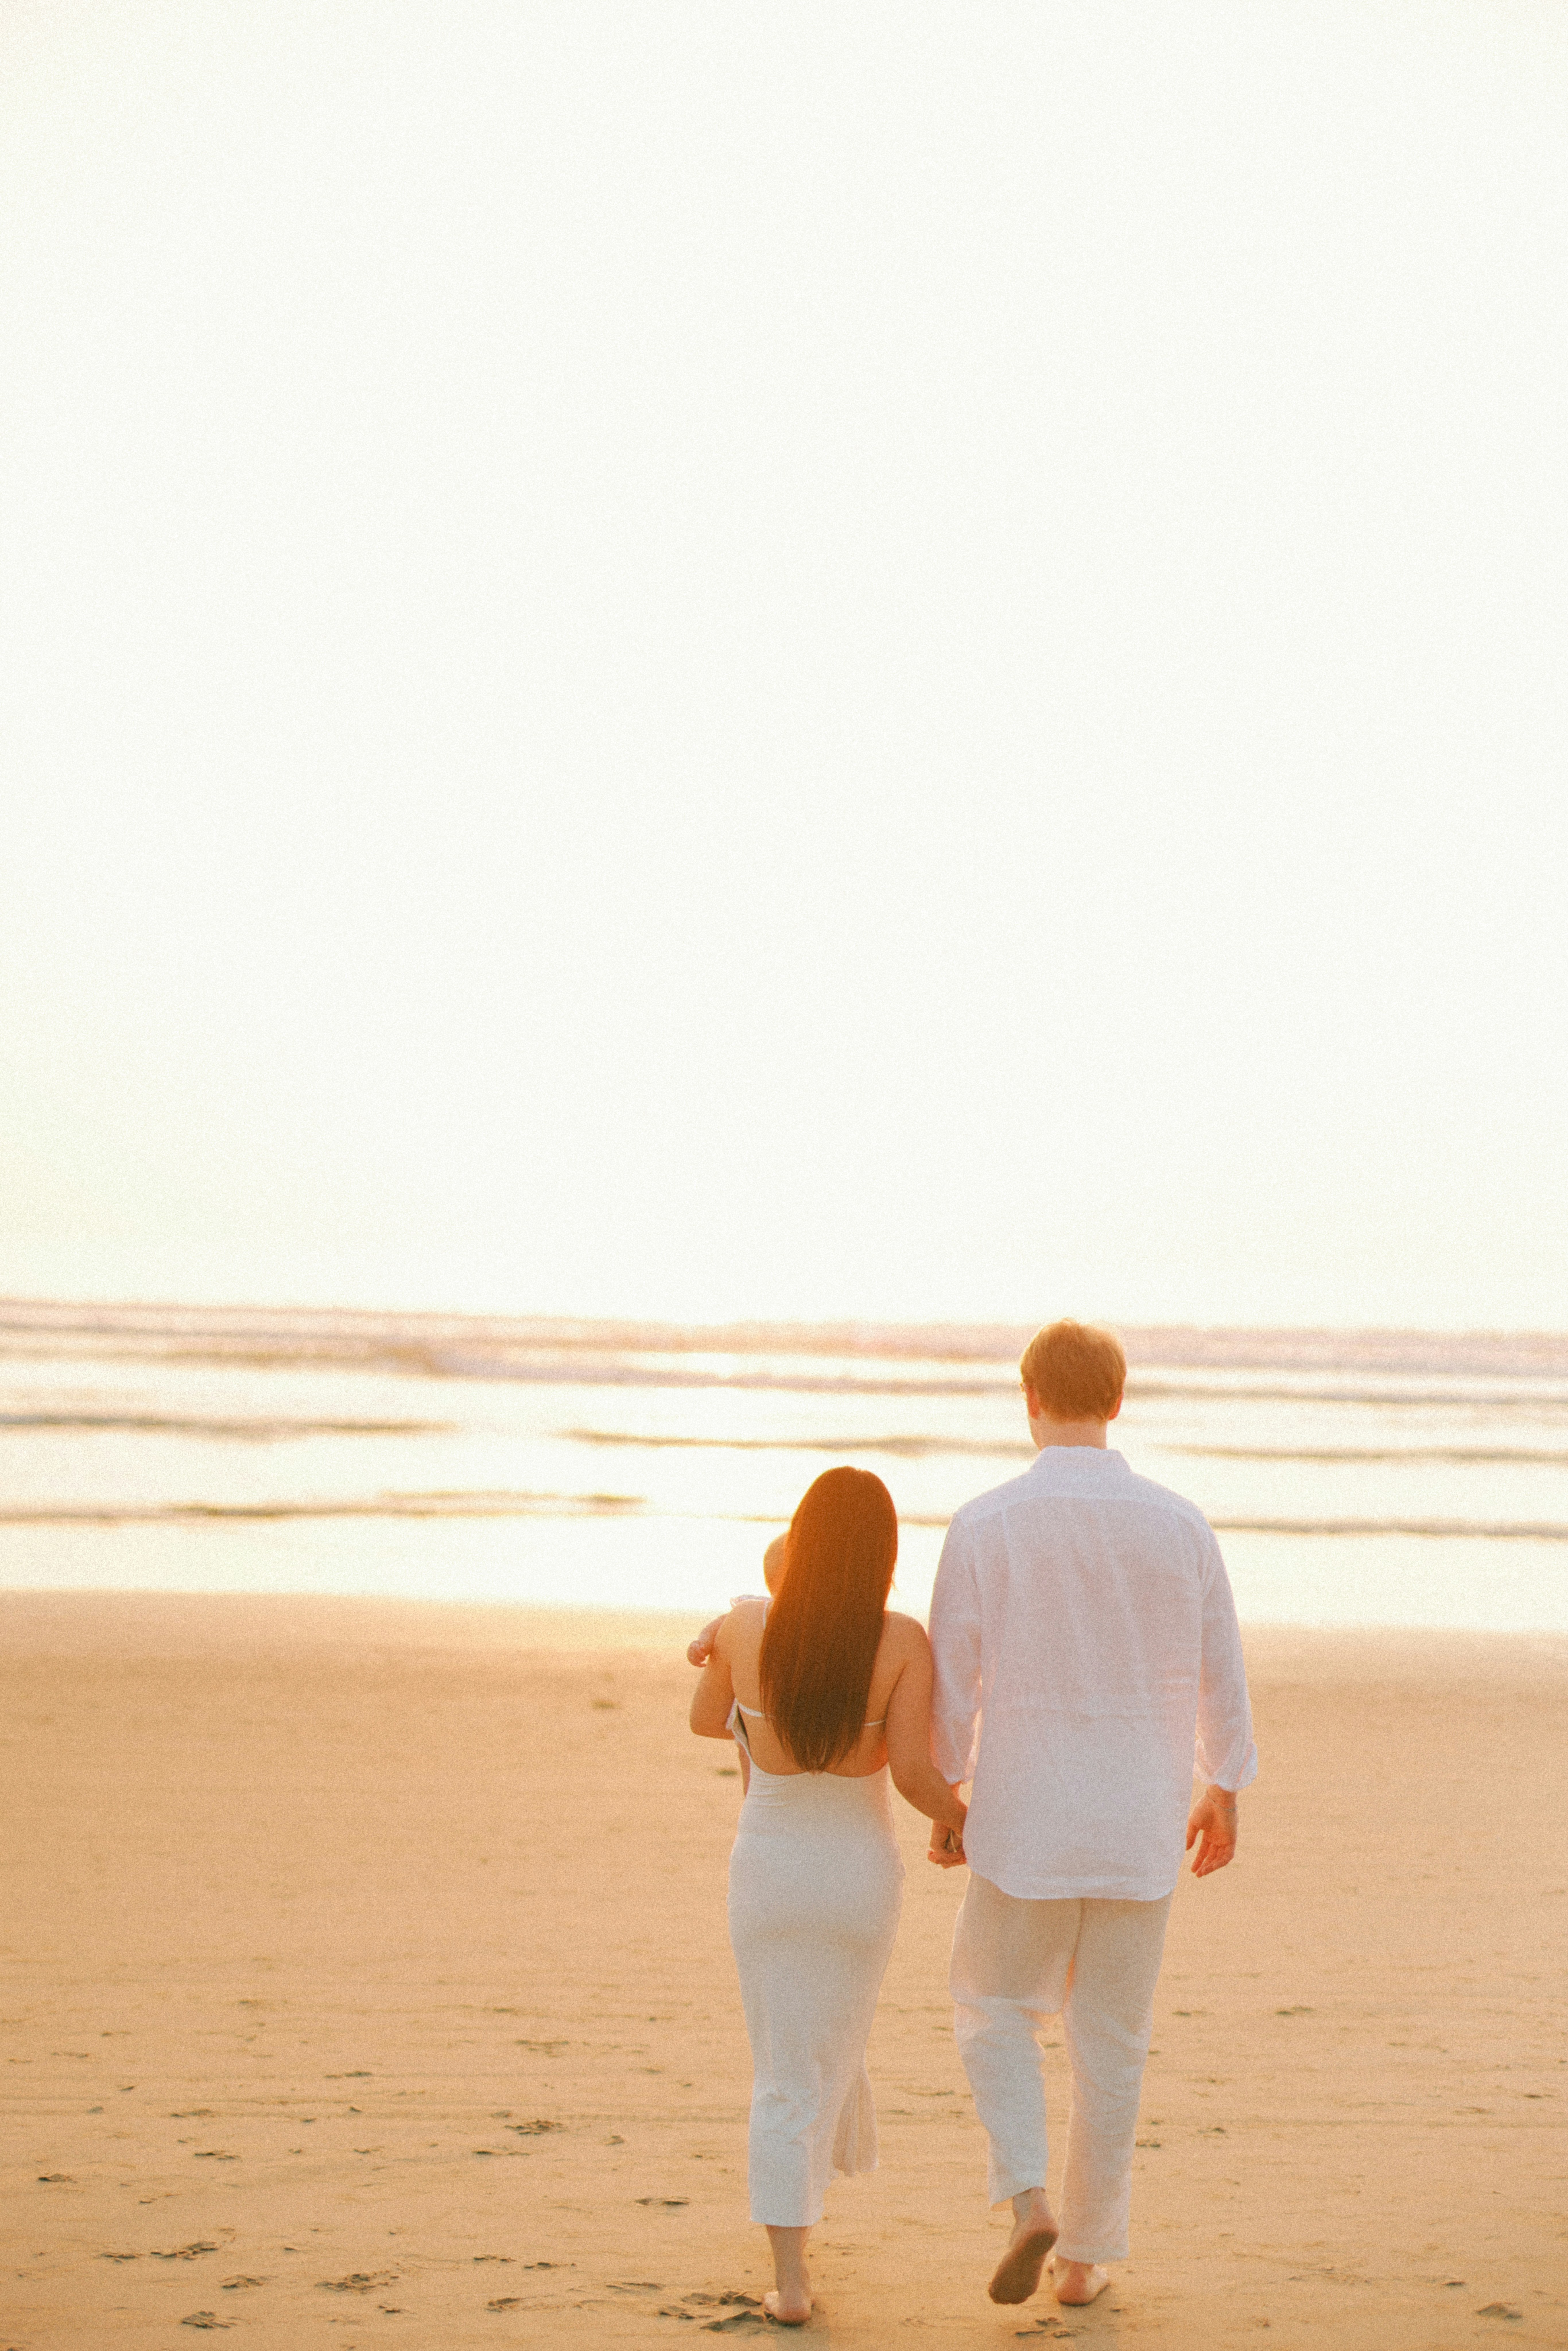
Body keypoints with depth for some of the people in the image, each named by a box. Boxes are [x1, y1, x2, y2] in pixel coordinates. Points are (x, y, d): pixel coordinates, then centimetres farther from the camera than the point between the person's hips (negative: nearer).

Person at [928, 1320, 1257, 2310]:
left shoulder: (985, 1525, -12)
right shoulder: (1182, 1525, -7)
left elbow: (953, 1680, -7)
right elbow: (1220, 1674, 3)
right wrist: (1224, 1795, 18)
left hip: (1025, 1821, -2)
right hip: (1141, 1823, 2)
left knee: (998, 2014, 19)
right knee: (1109, 2042, 16)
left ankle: (1030, 2202, -1)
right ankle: (1086, 2255, 21)